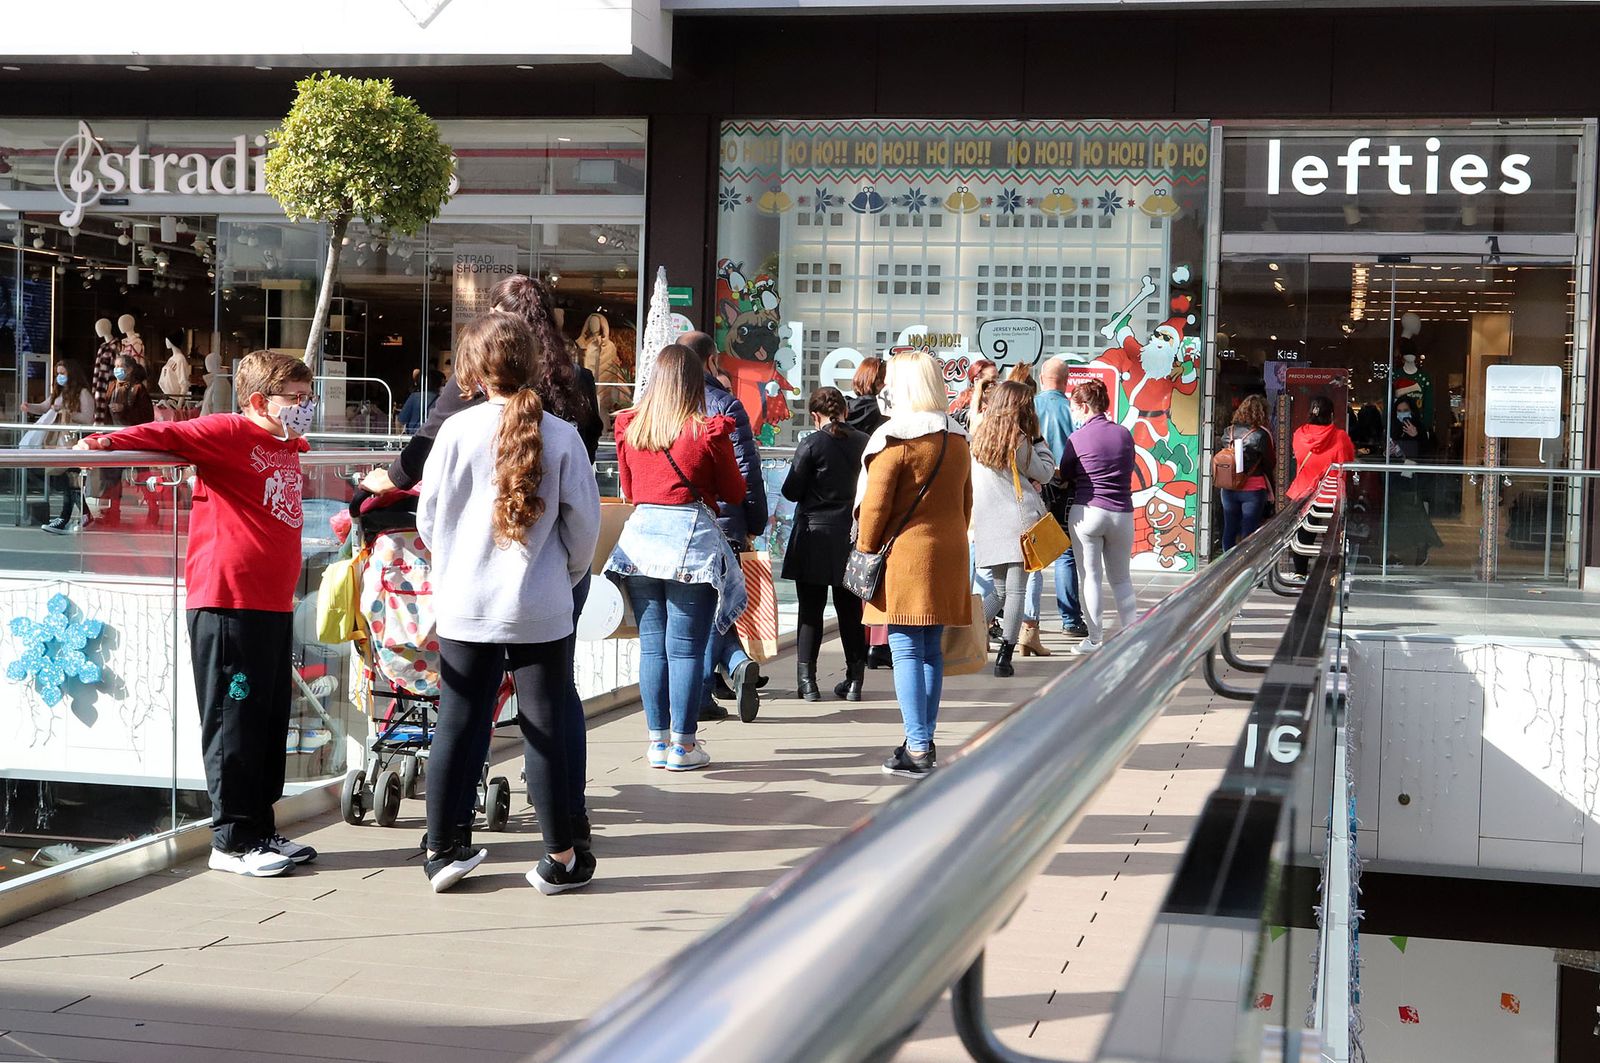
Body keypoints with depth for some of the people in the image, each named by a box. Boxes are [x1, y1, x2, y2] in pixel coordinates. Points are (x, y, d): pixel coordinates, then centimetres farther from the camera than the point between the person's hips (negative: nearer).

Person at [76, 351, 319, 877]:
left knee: (270, 722, 13)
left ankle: (261, 828, 23)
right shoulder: (230, 432, -6)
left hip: (275, 606, 9)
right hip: (228, 602, -8)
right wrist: (105, 442, -19)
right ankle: (233, 840, 4)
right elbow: (167, 435, -10)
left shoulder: (288, 448, 17)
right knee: (234, 722, -3)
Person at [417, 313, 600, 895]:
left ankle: (441, 848, 16)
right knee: (546, 727, 6)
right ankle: (561, 857, 12)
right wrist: (569, 573, 16)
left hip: (465, 605, 1)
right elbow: (584, 520, -2)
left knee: (458, 724, 10)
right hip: (541, 607, -1)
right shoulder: (560, 435, -7)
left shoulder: (457, 431, -6)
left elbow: (429, 516, 2)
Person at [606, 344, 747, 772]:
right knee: (686, 647, 1)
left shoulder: (628, 428, 3)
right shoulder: (708, 431, -7)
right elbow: (734, 492, 5)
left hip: (640, 535, 4)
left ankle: (658, 741, 15)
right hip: (692, 539, -4)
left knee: (652, 645, 10)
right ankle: (683, 746, 5)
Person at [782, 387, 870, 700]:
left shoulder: (811, 444, -11)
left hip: (815, 537, -3)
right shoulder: (865, 443, 0)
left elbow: (791, 491, -8)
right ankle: (854, 679, 13)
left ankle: (807, 680, 2)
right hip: (853, 537, 3)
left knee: (811, 610, 4)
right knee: (850, 610, 11)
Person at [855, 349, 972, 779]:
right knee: (931, 650, 12)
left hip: (905, 553, -7)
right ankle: (925, 741, 17)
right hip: (949, 555, 7)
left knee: (907, 650, -5)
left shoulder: (895, 438, -11)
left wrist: (866, 550, -1)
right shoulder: (957, 438, 11)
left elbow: (874, 503, -12)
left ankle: (917, 749, -9)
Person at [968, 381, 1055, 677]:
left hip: (988, 526, 5)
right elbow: (1045, 473, 1)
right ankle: (1005, 657, -2)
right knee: (1016, 589, 0)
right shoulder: (1018, 441, -8)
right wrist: (1038, 438, 8)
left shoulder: (979, 438, 8)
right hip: (1019, 522, -5)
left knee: (997, 589, 15)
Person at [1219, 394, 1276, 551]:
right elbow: (1269, 463, -5)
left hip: (1229, 489, 4)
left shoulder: (1228, 432, 0)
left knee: (1229, 529, 13)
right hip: (1253, 489, -4)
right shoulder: (1261, 435, -12)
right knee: (1248, 532, 2)